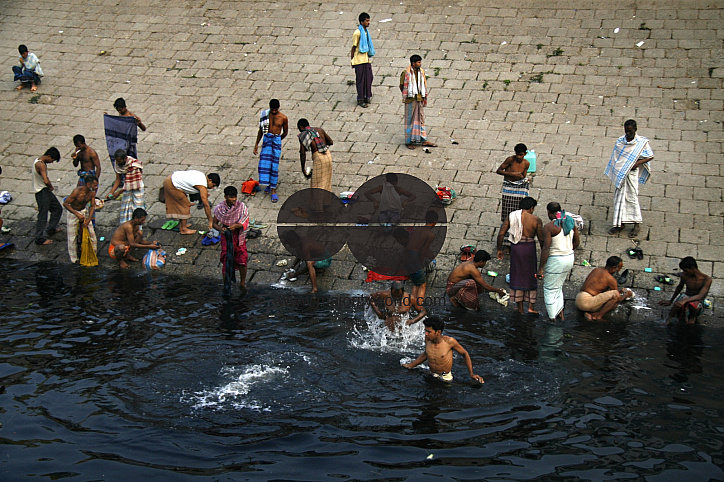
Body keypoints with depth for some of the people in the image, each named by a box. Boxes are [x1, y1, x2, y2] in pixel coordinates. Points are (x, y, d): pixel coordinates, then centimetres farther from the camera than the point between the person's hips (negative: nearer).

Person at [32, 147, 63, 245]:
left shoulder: (40, 161, 8)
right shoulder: (41, 164, -25)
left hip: (46, 191, 10)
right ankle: (40, 239, 7)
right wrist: (51, 187, -14)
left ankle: (51, 229, 37)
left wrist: (50, 187, 4)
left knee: (58, 208, 21)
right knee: (42, 216, -2)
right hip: (42, 192, -10)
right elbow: (46, 181, -34)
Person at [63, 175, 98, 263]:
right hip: (73, 212, -5)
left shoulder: (92, 192, -14)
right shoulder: (77, 191, -31)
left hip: (85, 211, 5)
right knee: (73, 237, 1)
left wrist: (88, 220, -17)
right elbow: (65, 203, -25)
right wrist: (77, 214, -31)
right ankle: (74, 259, 16)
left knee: (92, 234, 3)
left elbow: (92, 206, -6)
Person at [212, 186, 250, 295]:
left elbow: (245, 223, -11)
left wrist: (236, 225, -31)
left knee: (242, 260, -4)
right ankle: (226, 286, 11)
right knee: (226, 261, -1)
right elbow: (215, 223, 2)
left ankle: (242, 283, 18)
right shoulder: (219, 208, -6)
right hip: (226, 236, 0)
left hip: (239, 236, 0)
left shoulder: (241, 206, -8)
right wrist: (220, 229, -20)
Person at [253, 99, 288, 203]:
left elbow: (285, 132, 11)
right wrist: (256, 144, 9)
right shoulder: (265, 115, 1)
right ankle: (269, 183, 20)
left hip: (277, 140, -2)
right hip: (267, 139, 2)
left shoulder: (283, 118, -4)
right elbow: (261, 130, 10)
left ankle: (273, 190, 0)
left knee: (274, 165, -4)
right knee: (265, 162, -3)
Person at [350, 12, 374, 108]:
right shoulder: (357, 33, -15)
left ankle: (366, 97, 22)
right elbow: (354, 47, -11)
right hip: (359, 60, -8)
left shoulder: (366, 31, 11)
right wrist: (352, 61, -9)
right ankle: (360, 100, 8)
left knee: (368, 78, 9)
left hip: (366, 59, 8)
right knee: (360, 80, -1)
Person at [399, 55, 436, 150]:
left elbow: (424, 84, 12)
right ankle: (408, 141, 12)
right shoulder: (406, 73, -13)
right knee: (410, 120, 3)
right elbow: (401, 86, -2)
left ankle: (424, 140, 18)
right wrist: (406, 95, 8)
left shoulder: (421, 71, 4)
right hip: (410, 99, -6)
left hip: (419, 99, 6)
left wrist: (424, 97, 9)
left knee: (421, 119, 11)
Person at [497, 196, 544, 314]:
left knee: (517, 277, 13)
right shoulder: (536, 220, -5)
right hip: (529, 248, -2)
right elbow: (541, 239, -6)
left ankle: (520, 308, 17)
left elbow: (501, 234, 1)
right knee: (530, 277, 14)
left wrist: (499, 249, 11)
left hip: (515, 248, 2)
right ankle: (531, 307, 14)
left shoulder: (511, 216, 2)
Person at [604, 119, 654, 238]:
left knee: (631, 197, -2)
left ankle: (637, 224, 10)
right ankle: (619, 223, 19)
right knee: (618, 197, 8)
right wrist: (615, 172, 10)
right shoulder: (620, 141, 3)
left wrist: (638, 163, -14)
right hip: (620, 173, 4)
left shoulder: (642, 142, -7)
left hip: (632, 173, -4)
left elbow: (651, 157, -2)